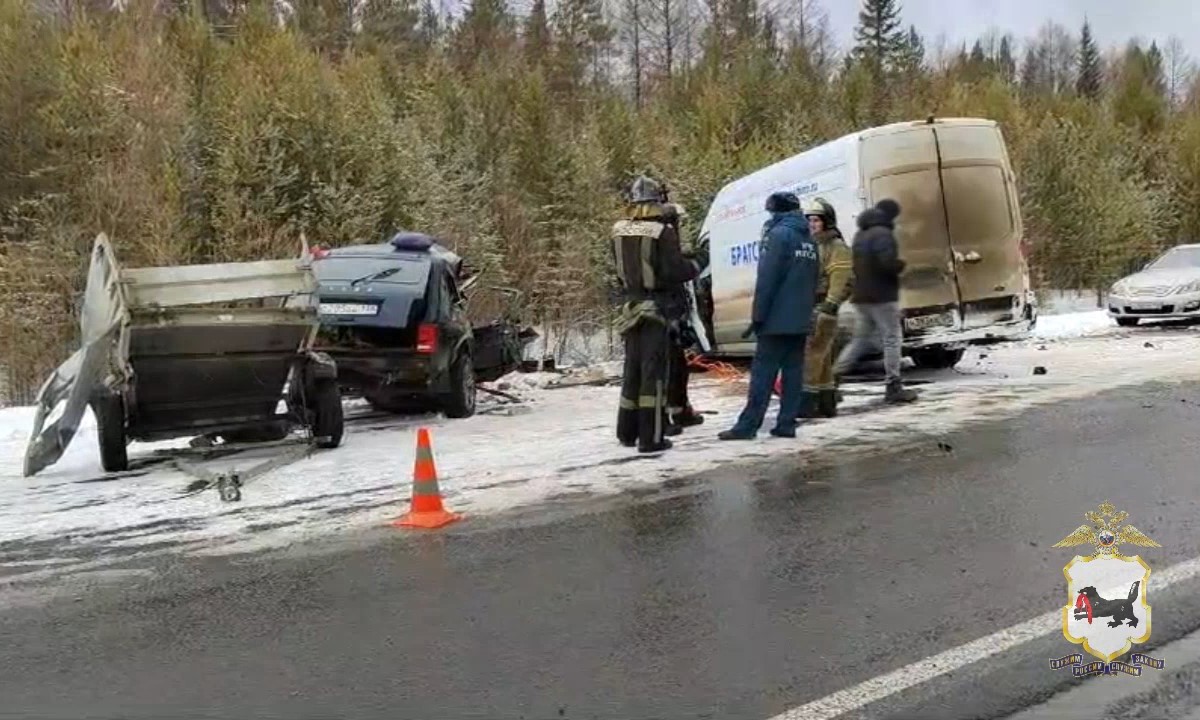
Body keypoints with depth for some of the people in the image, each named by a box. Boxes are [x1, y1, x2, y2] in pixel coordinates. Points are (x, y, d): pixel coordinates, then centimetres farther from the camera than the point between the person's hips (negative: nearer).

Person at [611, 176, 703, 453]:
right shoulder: (662, 230, -15)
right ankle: (651, 438, -3)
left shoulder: (619, 229, 5)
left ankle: (627, 432, 23)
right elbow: (673, 270, -16)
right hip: (655, 305, -6)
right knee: (653, 369, -3)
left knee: (632, 367, 16)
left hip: (630, 304, 6)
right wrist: (693, 266, 2)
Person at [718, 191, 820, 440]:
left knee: (763, 372, -7)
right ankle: (786, 424, 8)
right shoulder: (808, 239, 16)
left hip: (777, 320, -8)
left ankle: (747, 426, -6)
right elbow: (813, 279, 18)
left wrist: (757, 316, -14)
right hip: (800, 320, 8)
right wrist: (805, 311, 20)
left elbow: (767, 279, -16)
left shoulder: (779, 234, -10)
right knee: (793, 371, 7)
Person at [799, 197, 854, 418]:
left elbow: (843, 280, -16)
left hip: (822, 309, -9)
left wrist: (830, 305, -23)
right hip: (807, 309, 9)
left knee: (810, 355, -14)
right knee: (821, 358, 12)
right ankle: (826, 404, 17)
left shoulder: (836, 247, -6)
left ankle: (807, 401, -15)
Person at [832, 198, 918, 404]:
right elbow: (888, 263, -23)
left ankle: (833, 376, 7)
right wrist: (901, 265, -4)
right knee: (892, 339, -2)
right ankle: (894, 387, 1)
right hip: (882, 296, -9)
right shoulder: (882, 234, -13)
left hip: (862, 296, 9)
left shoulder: (860, 234, 17)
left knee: (860, 339, 15)